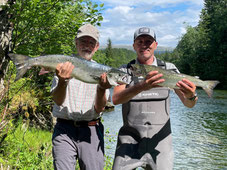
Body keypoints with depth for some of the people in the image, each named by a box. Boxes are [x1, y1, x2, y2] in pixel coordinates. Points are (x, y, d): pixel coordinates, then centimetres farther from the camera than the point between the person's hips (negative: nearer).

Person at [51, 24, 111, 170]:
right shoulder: (64, 67, 6)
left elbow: (99, 109, 0)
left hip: (91, 130, 1)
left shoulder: (102, 71, 8)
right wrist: (63, 81, -25)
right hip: (64, 129, -1)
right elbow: (58, 101, -7)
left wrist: (102, 89, -20)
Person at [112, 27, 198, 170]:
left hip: (160, 141, 1)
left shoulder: (169, 68, 3)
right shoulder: (125, 70, 1)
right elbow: (116, 99, -18)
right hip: (130, 139, 0)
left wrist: (191, 96, -27)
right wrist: (142, 86, -35)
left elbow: (188, 104, -2)